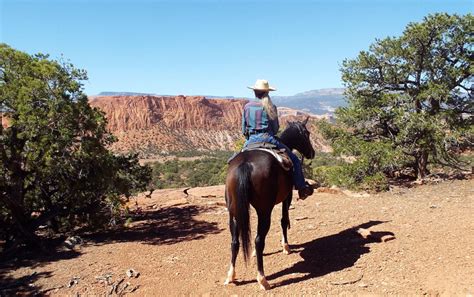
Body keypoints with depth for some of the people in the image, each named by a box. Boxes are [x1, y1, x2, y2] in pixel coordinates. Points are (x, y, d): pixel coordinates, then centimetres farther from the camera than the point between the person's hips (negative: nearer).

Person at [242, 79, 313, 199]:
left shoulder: (247, 107, 6)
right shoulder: (271, 107, -2)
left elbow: (244, 130, 9)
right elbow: (276, 128, 2)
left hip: (251, 141, 4)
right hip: (267, 139, -3)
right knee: (294, 159, 9)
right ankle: (302, 187, 8)